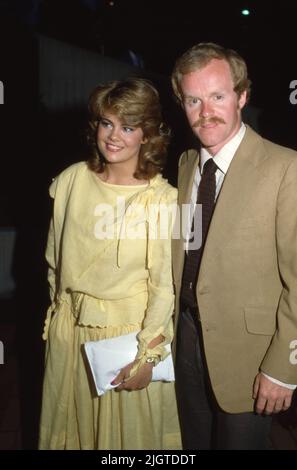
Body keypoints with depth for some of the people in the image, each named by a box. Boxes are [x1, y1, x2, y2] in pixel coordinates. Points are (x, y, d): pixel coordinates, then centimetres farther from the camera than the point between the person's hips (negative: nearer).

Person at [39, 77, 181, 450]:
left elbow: (164, 285, -13)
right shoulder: (72, 180, -4)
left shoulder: (162, 198, -17)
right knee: (72, 425, 22)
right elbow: (55, 257, 7)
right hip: (70, 326, 4)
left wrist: (147, 354, -12)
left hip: (131, 330, -4)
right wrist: (59, 307, 13)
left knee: (129, 430, 16)